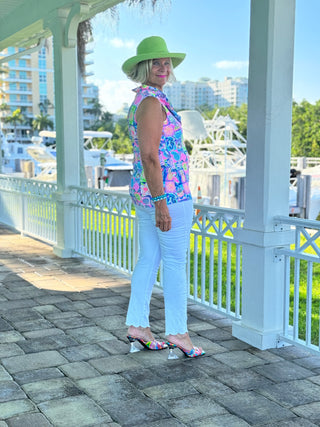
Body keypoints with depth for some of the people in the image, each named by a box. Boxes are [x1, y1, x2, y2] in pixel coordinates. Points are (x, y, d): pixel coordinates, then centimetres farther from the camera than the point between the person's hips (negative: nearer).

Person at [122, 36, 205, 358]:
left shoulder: (140, 101, 16)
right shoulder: (152, 101, -15)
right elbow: (149, 155, -22)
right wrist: (161, 203, -24)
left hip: (145, 191, 10)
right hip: (168, 192, -10)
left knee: (148, 259, 12)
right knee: (175, 261, -2)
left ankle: (137, 326, 19)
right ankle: (177, 332, 6)